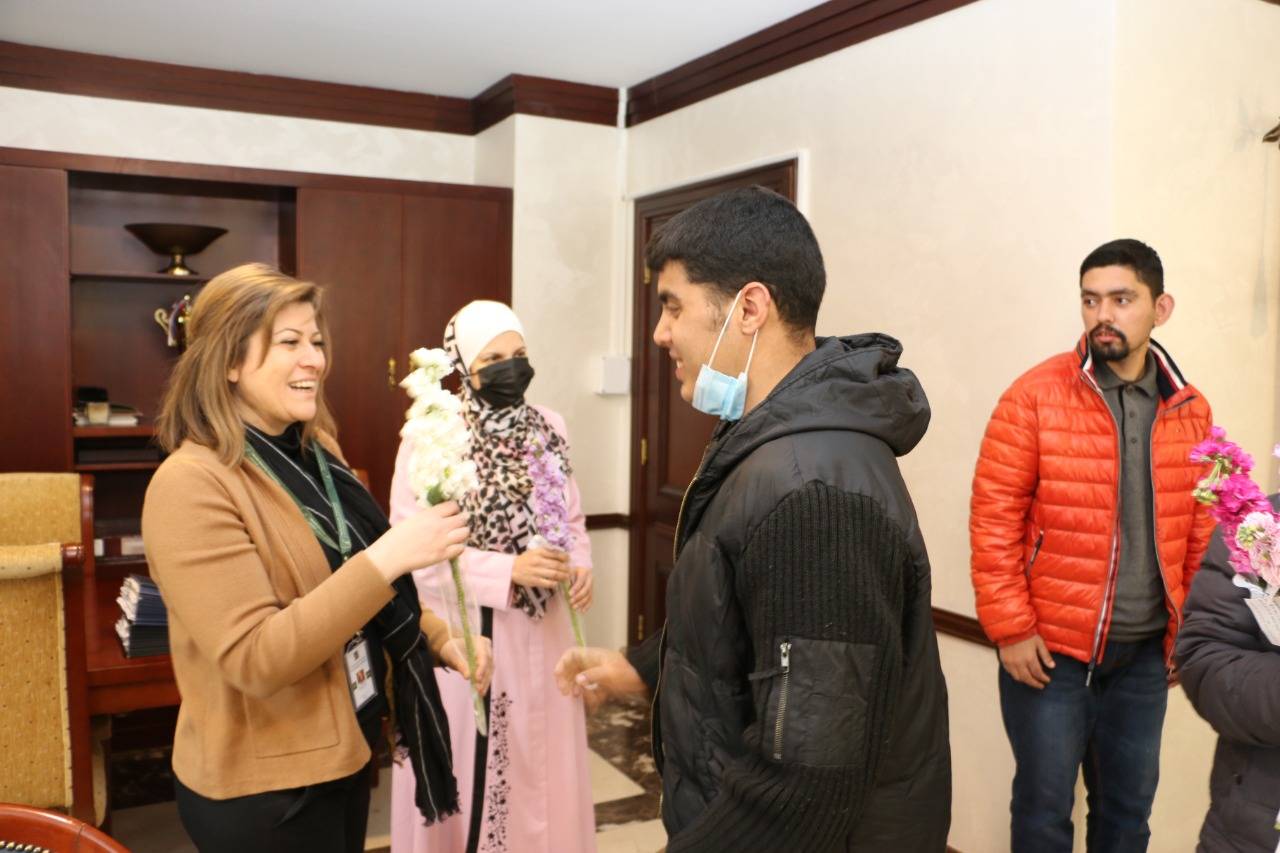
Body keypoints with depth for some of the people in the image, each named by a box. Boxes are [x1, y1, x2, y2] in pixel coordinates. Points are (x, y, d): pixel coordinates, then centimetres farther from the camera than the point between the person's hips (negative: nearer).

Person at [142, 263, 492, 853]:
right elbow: (255, 660, -28)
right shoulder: (192, 484, -21)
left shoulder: (313, 458, 4)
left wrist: (441, 641, 3)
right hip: (263, 787, -7)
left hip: (344, 751, 8)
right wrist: (388, 557, -32)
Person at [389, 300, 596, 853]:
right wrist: (508, 570, -23)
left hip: (539, 629, 4)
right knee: (467, 767, 9)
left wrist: (580, 564, -8)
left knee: (540, 759, 15)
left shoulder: (548, 427, 3)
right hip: (464, 632, -4)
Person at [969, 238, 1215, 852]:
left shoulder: (1191, 411, 2)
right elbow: (994, 516, -11)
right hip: (1050, 648, -4)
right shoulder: (1035, 396, -11)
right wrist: (1010, 627, -12)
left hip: (1146, 653, 4)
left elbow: (1199, 532, 10)